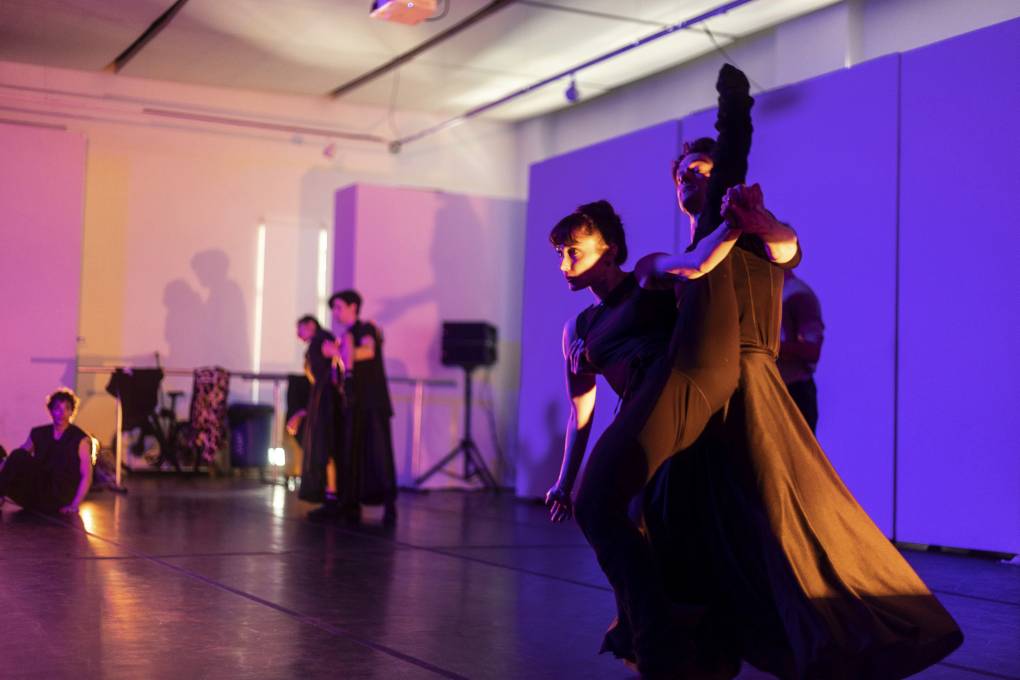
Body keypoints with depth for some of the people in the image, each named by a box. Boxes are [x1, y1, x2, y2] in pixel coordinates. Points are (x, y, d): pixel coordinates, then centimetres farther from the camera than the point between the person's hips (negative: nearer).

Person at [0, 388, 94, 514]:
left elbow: (86, 476, -8)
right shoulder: (38, 434, 12)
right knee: (19, 455, -18)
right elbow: (16, 458, 8)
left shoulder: (80, 439, -1)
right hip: (35, 497, 3)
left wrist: (74, 505, -18)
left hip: (59, 500, -3)